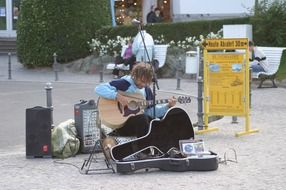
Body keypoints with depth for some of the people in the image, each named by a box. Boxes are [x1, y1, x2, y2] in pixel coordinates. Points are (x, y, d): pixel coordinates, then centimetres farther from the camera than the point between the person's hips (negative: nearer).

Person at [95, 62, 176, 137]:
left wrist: (168, 106, -4)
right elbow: (98, 89, -18)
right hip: (120, 123, -6)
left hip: (138, 122, 7)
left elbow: (152, 111, 9)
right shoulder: (124, 83, -9)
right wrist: (117, 96, -28)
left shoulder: (146, 90, 11)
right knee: (142, 118, -34)